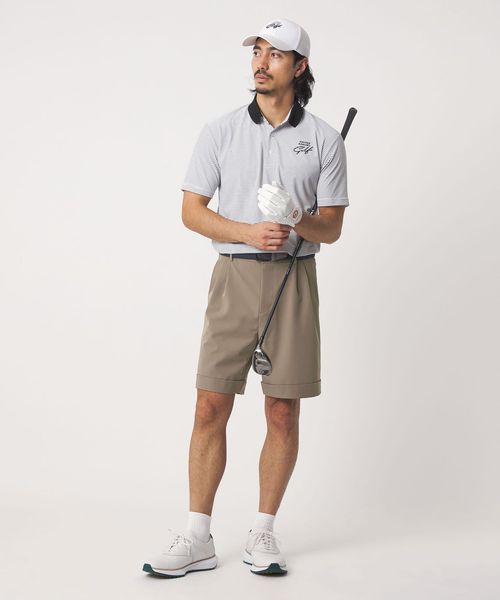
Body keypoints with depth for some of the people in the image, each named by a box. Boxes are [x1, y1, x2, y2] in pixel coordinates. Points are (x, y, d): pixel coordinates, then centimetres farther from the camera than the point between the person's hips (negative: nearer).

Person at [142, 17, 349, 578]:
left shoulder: (323, 138, 4)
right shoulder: (220, 131, 6)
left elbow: (332, 228, 5)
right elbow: (192, 211, 3)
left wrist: (297, 221, -18)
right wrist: (250, 232, -13)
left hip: (293, 280, 0)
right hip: (233, 276, 0)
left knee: (283, 414, 3)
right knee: (210, 409, -2)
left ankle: (263, 533, 16)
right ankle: (197, 538, 6)